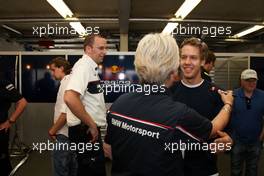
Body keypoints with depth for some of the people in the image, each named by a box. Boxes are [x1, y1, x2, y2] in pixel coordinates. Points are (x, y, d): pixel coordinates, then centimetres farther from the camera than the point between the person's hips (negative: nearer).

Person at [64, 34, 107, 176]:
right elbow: (70, 98, -32)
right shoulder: (84, 65, -17)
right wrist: (91, 124, -23)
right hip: (86, 130, -10)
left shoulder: (91, 67, 14)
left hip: (91, 129, 10)